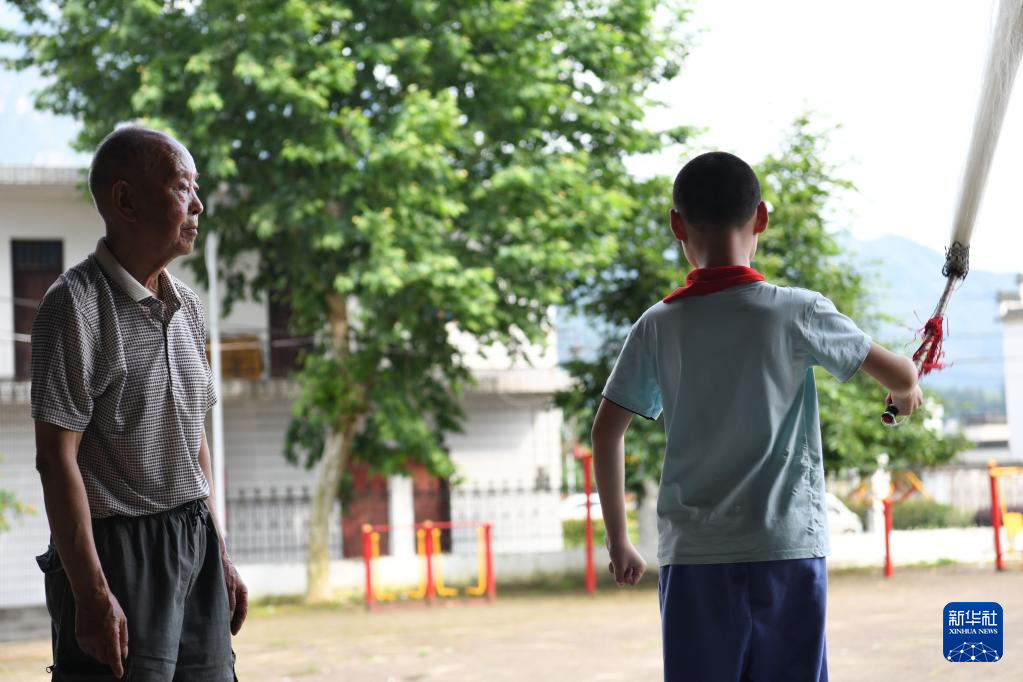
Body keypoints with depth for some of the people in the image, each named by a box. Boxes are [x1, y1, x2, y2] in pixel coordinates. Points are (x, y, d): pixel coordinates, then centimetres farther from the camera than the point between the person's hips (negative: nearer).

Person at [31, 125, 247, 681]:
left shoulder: (186, 307, 12)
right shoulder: (75, 306, -12)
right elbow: (56, 458, -16)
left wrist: (220, 555, 17)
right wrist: (92, 594, -19)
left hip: (194, 550, 7)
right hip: (119, 554, -7)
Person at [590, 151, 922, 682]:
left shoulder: (657, 326, 2)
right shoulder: (797, 312, -3)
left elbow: (606, 432, 5)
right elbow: (900, 376, 3)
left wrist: (618, 539, 16)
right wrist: (907, 393, 27)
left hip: (693, 557, 1)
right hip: (789, 550, -1)